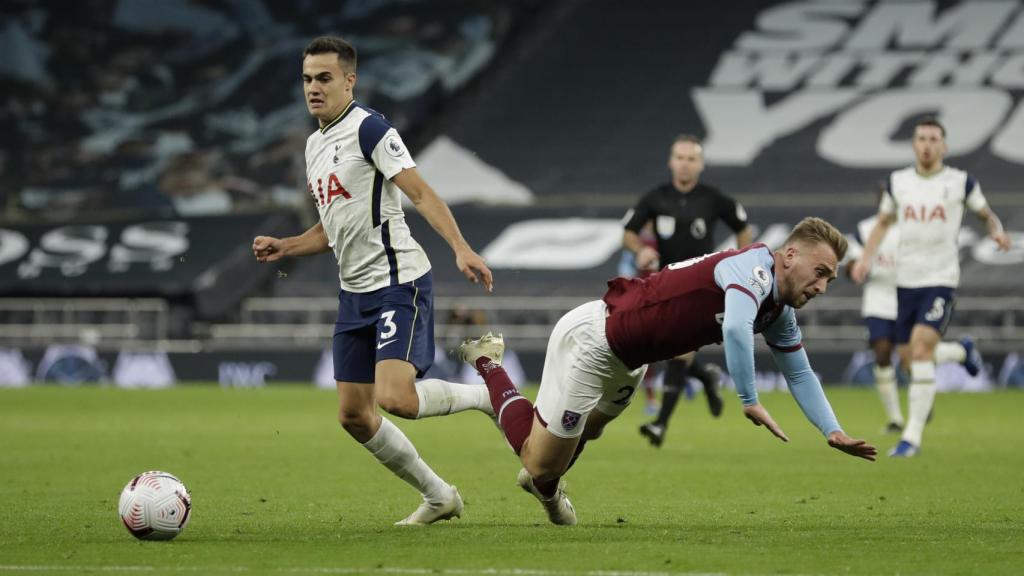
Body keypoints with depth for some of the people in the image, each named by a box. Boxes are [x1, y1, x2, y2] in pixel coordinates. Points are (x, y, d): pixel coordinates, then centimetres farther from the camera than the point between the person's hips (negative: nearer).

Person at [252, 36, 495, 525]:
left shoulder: (367, 128, -10)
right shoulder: (315, 145, 17)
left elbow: (421, 193, -18)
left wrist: (461, 249, -30)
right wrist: (283, 248, 13)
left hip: (398, 283, -9)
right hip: (354, 291, 9)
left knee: (394, 397, -24)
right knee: (354, 416, 6)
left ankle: (489, 395, 1)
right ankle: (438, 498, 20)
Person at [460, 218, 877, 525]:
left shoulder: (780, 312, 4)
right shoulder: (754, 265, -25)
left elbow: (799, 372, 16)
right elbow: (735, 329, -43)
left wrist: (833, 431, 5)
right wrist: (750, 403, -37)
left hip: (628, 362, 9)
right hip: (590, 338, -9)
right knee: (542, 462, -2)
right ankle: (490, 364, 15)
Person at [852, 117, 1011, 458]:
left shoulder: (961, 183, -1)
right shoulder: (898, 182, 7)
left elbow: (987, 215, 12)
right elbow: (883, 223, 20)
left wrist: (997, 231, -10)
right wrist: (866, 258, 6)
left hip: (941, 280, -4)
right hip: (906, 281, 4)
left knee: (921, 350, -20)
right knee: (911, 358, 8)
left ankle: (912, 436, -19)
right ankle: (962, 352, 43)